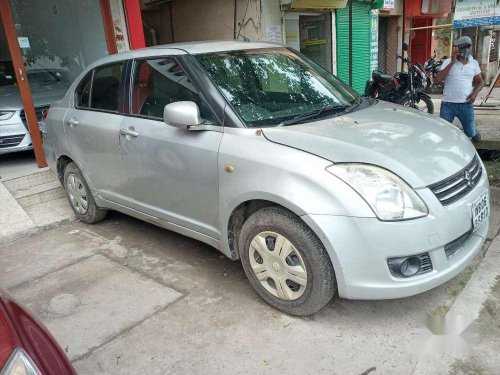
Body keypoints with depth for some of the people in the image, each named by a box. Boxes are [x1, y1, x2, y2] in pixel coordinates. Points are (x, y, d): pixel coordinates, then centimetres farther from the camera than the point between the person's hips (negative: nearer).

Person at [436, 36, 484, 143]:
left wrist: (475, 93, -5)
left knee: (470, 133, 10)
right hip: (448, 104, -2)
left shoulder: (474, 63, 8)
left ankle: (475, 134, 46)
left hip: (466, 104, 2)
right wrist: (452, 62, -17)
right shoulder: (448, 62, -1)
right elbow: (438, 79, -15)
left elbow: (480, 81, 15)